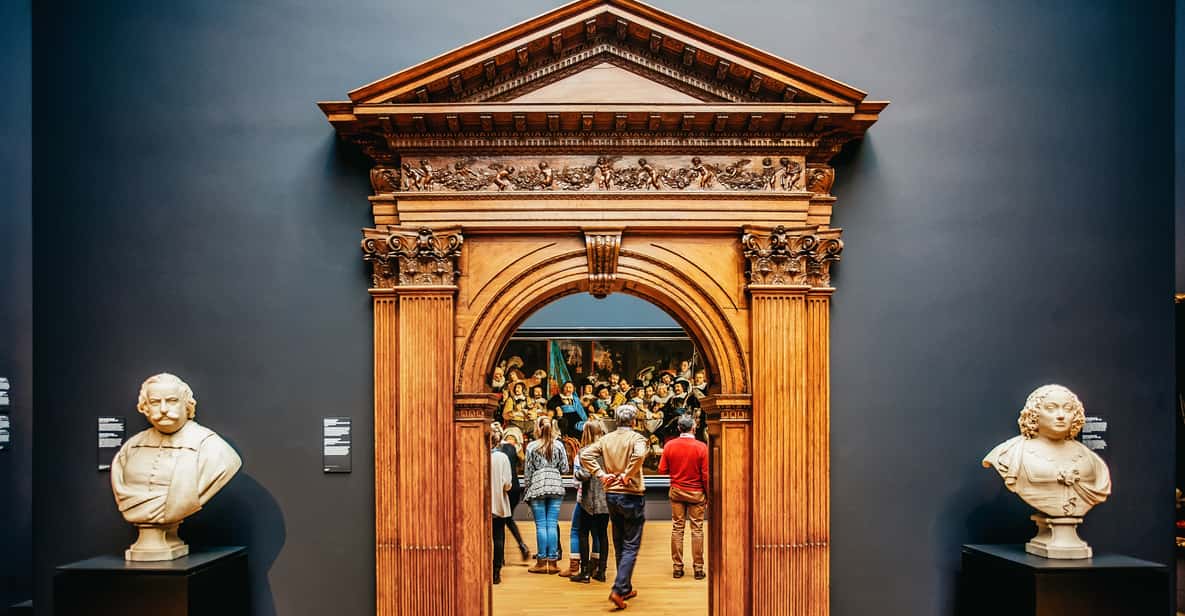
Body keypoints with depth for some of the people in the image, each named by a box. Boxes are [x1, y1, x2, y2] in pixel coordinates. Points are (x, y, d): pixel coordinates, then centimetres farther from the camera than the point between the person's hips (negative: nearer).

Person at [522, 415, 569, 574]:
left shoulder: (532, 446, -2)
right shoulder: (559, 445, 1)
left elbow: (528, 470, 0)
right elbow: (564, 468, 3)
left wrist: (526, 488, 10)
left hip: (537, 486, -1)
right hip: (555, 486, 2)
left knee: (541, 525, 2)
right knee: (552, 525, 3)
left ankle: (542, 562, 5)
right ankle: (552, 561, 4)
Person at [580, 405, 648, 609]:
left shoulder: (606, 439, 4)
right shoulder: (636, 438, -10)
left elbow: (585, 455, -6)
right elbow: (639, 454, -31)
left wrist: (601, 474, -5)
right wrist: (627, 475, -19)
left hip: (611, 495, 5)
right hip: (632, 495, -5)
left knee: (619, 545, 16)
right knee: (631, 546, 0)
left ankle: (626, 588, 26)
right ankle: (618, 590, -11)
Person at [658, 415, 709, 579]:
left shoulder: (669, 445, -6)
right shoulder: (701, 447, -12)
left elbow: (662, 470, 0)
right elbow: (706, 474, -10)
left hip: (676, 491, 2)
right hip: (696, 492, -2)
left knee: (677, 528, 8)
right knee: (697, 530, 5)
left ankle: (677, 567, 11)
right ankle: (698, 568, 8)